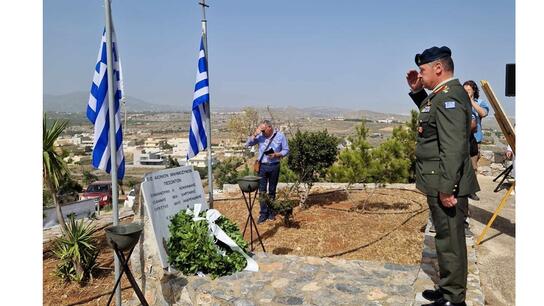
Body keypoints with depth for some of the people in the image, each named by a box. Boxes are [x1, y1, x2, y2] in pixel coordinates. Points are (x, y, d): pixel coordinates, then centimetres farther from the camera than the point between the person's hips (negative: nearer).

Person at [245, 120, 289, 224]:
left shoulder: (280, 136, -2)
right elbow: (247, 144, -3)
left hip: (274, 166, -1)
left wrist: (276, 155, -15)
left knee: (272, 190, 11)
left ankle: (271, 212, 24)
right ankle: (263, 213, 7)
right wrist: (255, 134, -15)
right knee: (262, 191, 0)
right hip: (262, 166, 1)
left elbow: (286, 150, 1)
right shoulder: (260, 136, 0)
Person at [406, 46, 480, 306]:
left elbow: (453, 147, -25)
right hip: (440, 183, 10)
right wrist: (417, 91, 18)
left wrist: (447, 189, -24)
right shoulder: (442, 94, 12)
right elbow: (430, 113, 34)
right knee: (447, 238, 20)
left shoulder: (449, 96, -19)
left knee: (450, 241, 2)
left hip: (446, 185, -10)